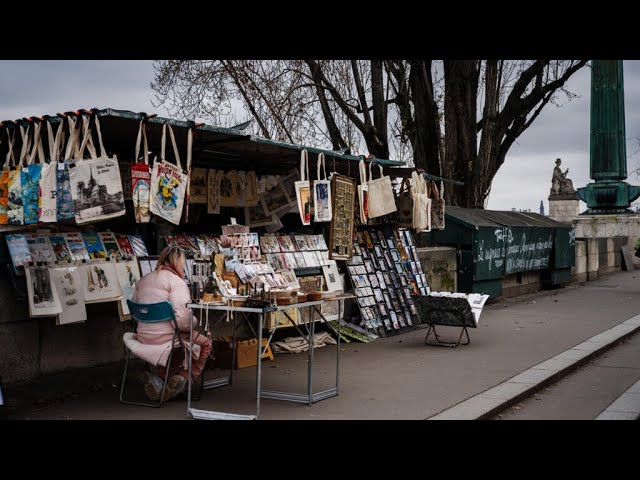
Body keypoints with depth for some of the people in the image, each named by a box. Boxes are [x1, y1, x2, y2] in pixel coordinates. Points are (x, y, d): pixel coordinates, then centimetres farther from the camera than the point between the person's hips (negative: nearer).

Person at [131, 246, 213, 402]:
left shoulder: (143, 280, 10)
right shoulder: (176, 281, -13)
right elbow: (182, 317, -24)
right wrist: (194, 322, -4)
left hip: (143, 337, 7)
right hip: (165, 338, -7)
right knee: (205, 343, 15)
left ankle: (159, 376, 16)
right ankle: (184, 378, 5)